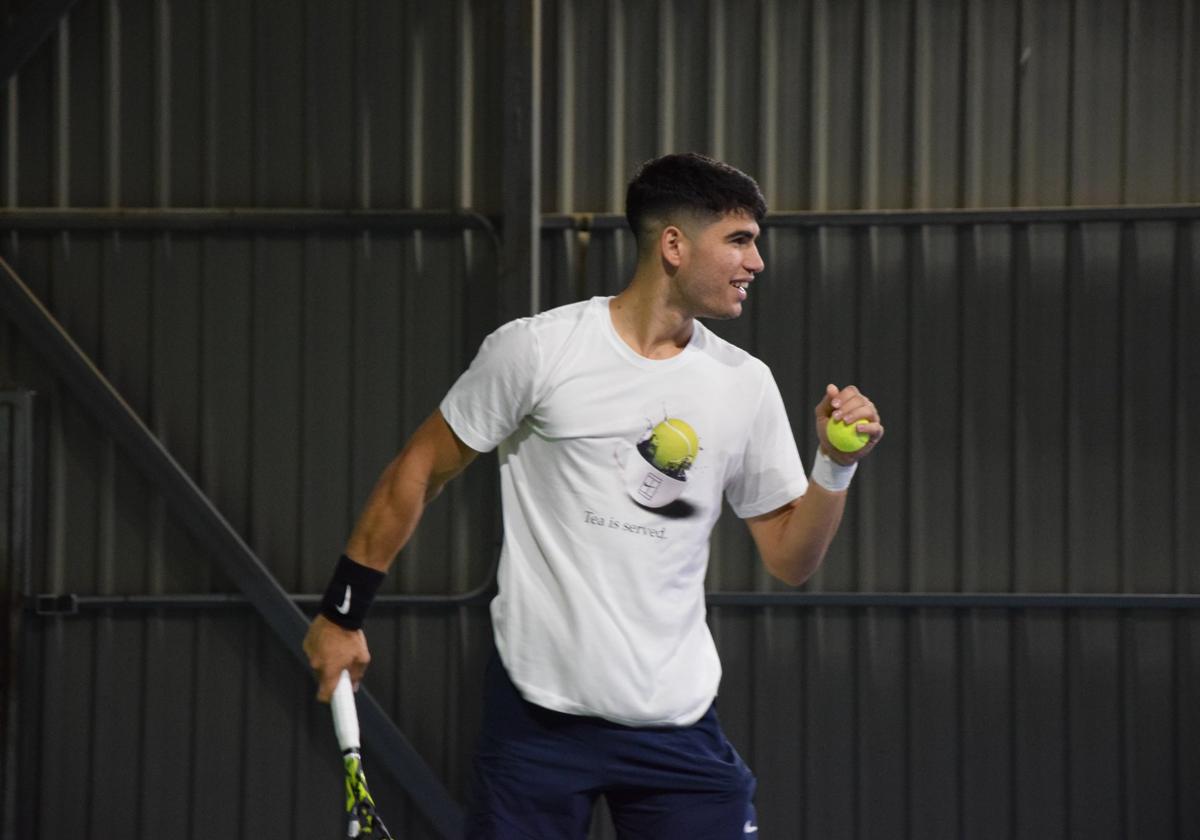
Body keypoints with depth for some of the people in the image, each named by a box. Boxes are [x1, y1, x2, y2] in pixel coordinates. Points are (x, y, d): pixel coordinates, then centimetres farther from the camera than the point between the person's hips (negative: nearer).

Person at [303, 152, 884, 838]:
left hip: (678, 723, 3)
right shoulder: (534, 350, -7)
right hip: (538, 707, -3)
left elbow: (791, 560, 11)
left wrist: (837, 466, -6)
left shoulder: (747, 384, 6)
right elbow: (420, 472, 2)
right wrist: (342, 614, 4)